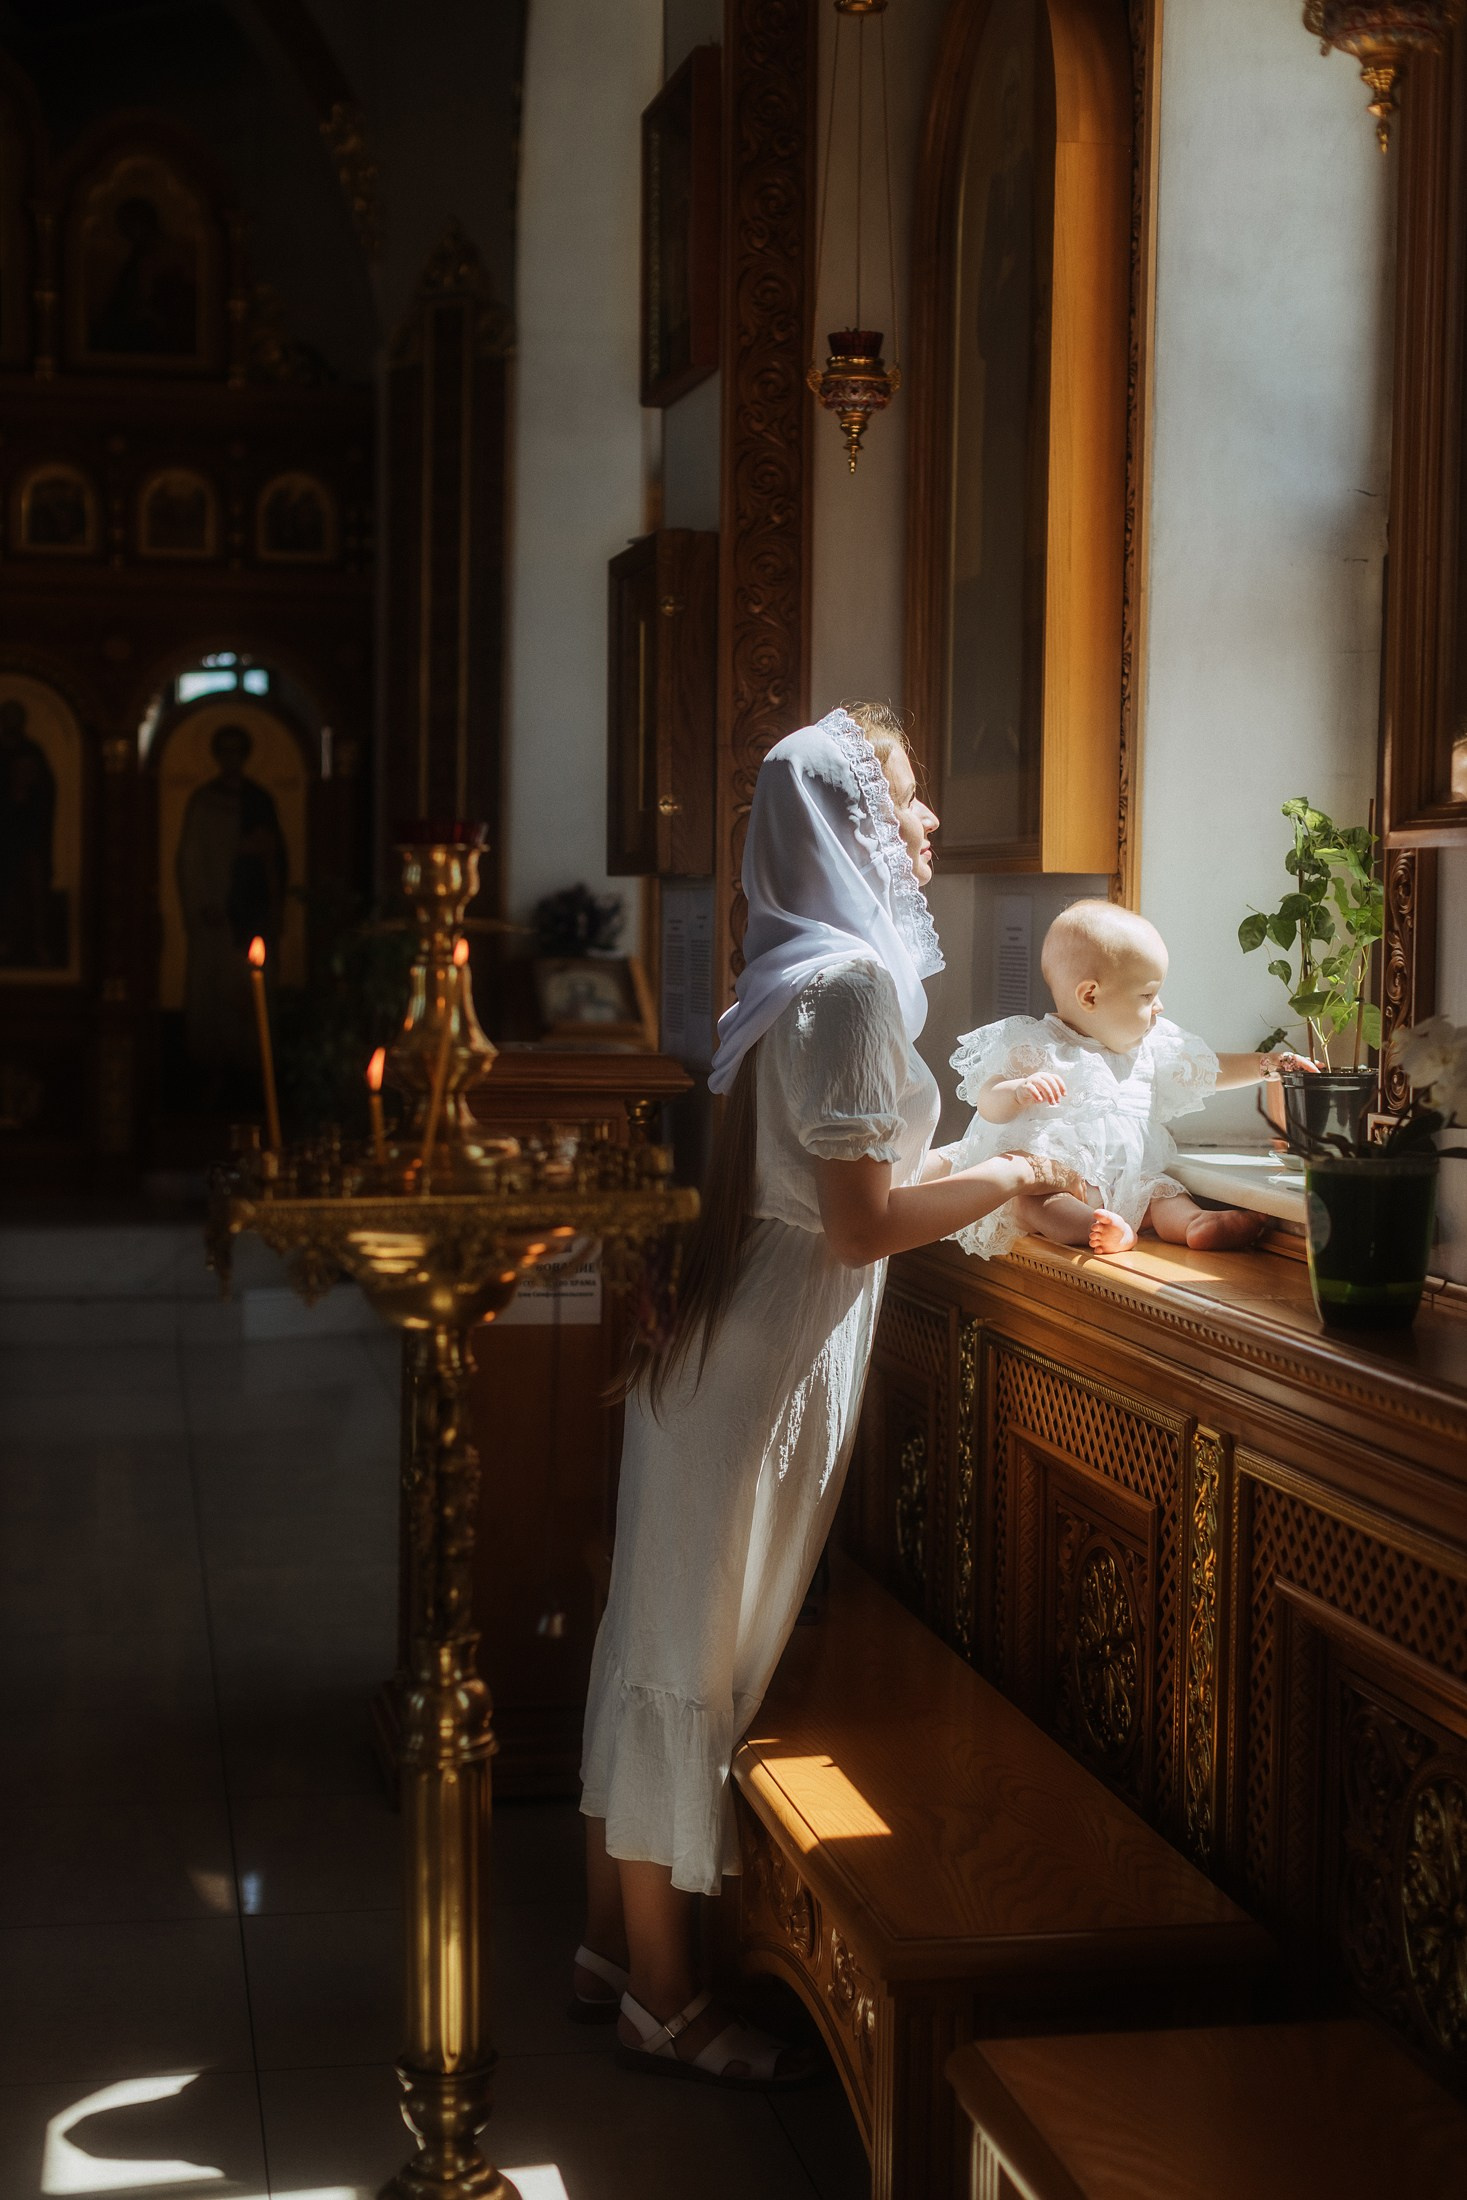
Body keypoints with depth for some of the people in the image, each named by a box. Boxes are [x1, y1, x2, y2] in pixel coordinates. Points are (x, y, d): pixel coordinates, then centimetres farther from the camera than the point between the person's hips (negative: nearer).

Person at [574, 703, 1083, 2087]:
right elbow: (863, 1222, -20)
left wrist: (968, 1144, 17)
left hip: (719, 1345, 10)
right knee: (697, 1667, 0)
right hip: (769, 1367, -10)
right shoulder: (856, 979, -18)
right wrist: (1008, 1177, -9)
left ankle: (614, 1947, 28)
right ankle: (663, 2004, 12)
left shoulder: (797, 972, 12)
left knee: (660, 1647, 16)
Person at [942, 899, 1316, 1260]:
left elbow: (1207, 1071, 29)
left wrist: (1266, 1065, 22)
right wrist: (1018, 1091, -31)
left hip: (1130, 1181, 7)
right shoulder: (1036, 1046, -4)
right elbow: (988, 1104, -10)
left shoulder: (1151, 1046, 15)